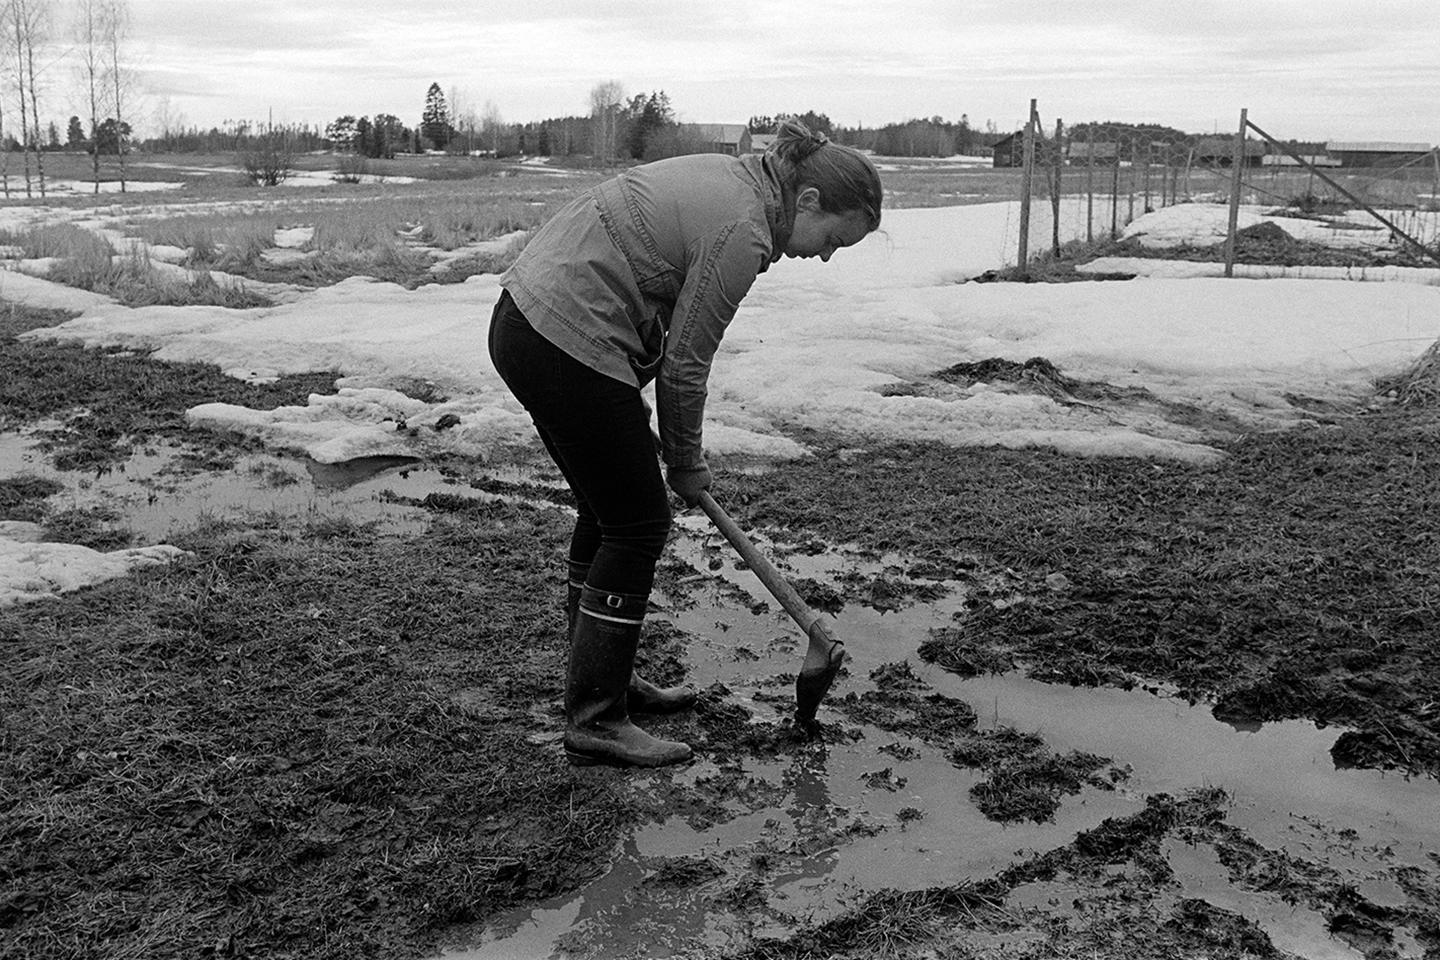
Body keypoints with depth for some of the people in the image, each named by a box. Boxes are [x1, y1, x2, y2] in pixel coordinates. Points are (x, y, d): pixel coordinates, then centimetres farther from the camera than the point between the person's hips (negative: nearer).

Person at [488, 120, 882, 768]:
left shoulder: (729, 178, 14)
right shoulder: (744, 231, -15)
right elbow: (685, 364, -11)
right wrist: (685, 463, 5)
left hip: (524, 322, 10)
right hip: (568, 346, -10)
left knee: (608, 512, 19)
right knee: (638, 526, 0)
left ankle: (605, 677, 32)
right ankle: (593, 722, 8)